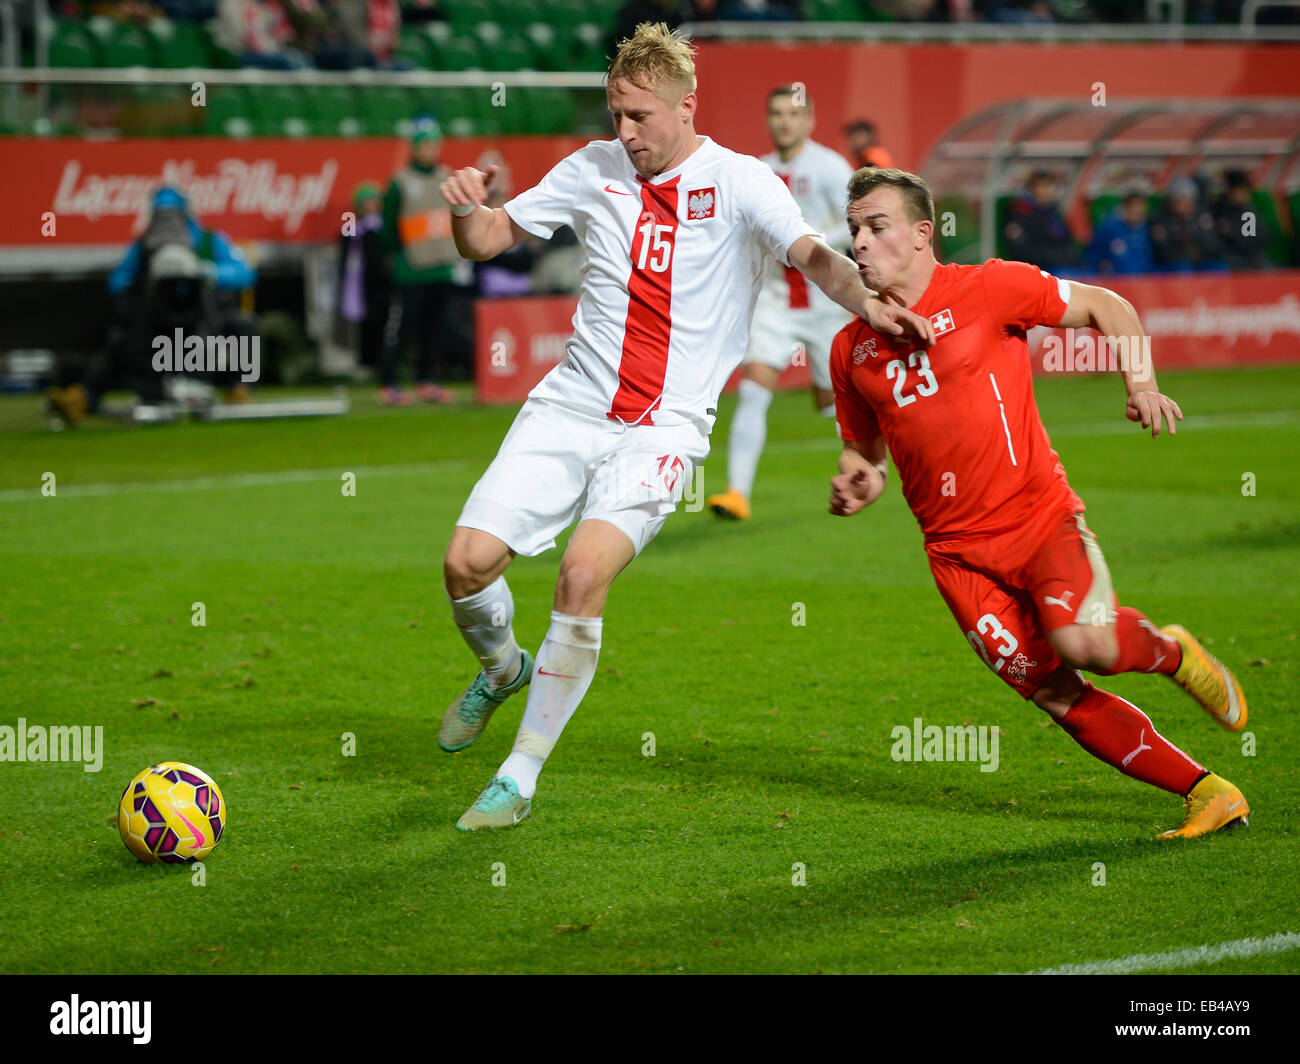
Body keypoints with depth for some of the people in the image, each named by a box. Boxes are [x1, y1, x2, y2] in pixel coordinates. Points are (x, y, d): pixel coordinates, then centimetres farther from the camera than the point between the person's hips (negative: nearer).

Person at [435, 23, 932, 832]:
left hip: (664, 426, -4)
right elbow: (487, 241, 14)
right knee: (469, 560, -9)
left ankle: (521, 778, -12)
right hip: (571, 404, 4)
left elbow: (809, 252, -18)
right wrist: (468, 207, -10)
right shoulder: (596, 170, 8)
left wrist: (866, 302, -39)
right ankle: (502, 667, 29)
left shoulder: (737, 181, -4)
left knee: (585, 572, -25)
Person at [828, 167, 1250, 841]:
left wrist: (1140, 386, -8)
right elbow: (863, 448, 22)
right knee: (1056, 695, -5)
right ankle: (1209, 795, 5)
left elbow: (1106, 307, 5)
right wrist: (859, 482, -1)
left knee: (1084, 642, -28)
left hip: (1042, 514, -4)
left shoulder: (985, 289, -5)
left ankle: (1170, 652, 7)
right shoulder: (851, 349, 8)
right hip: (959, 551, 4)